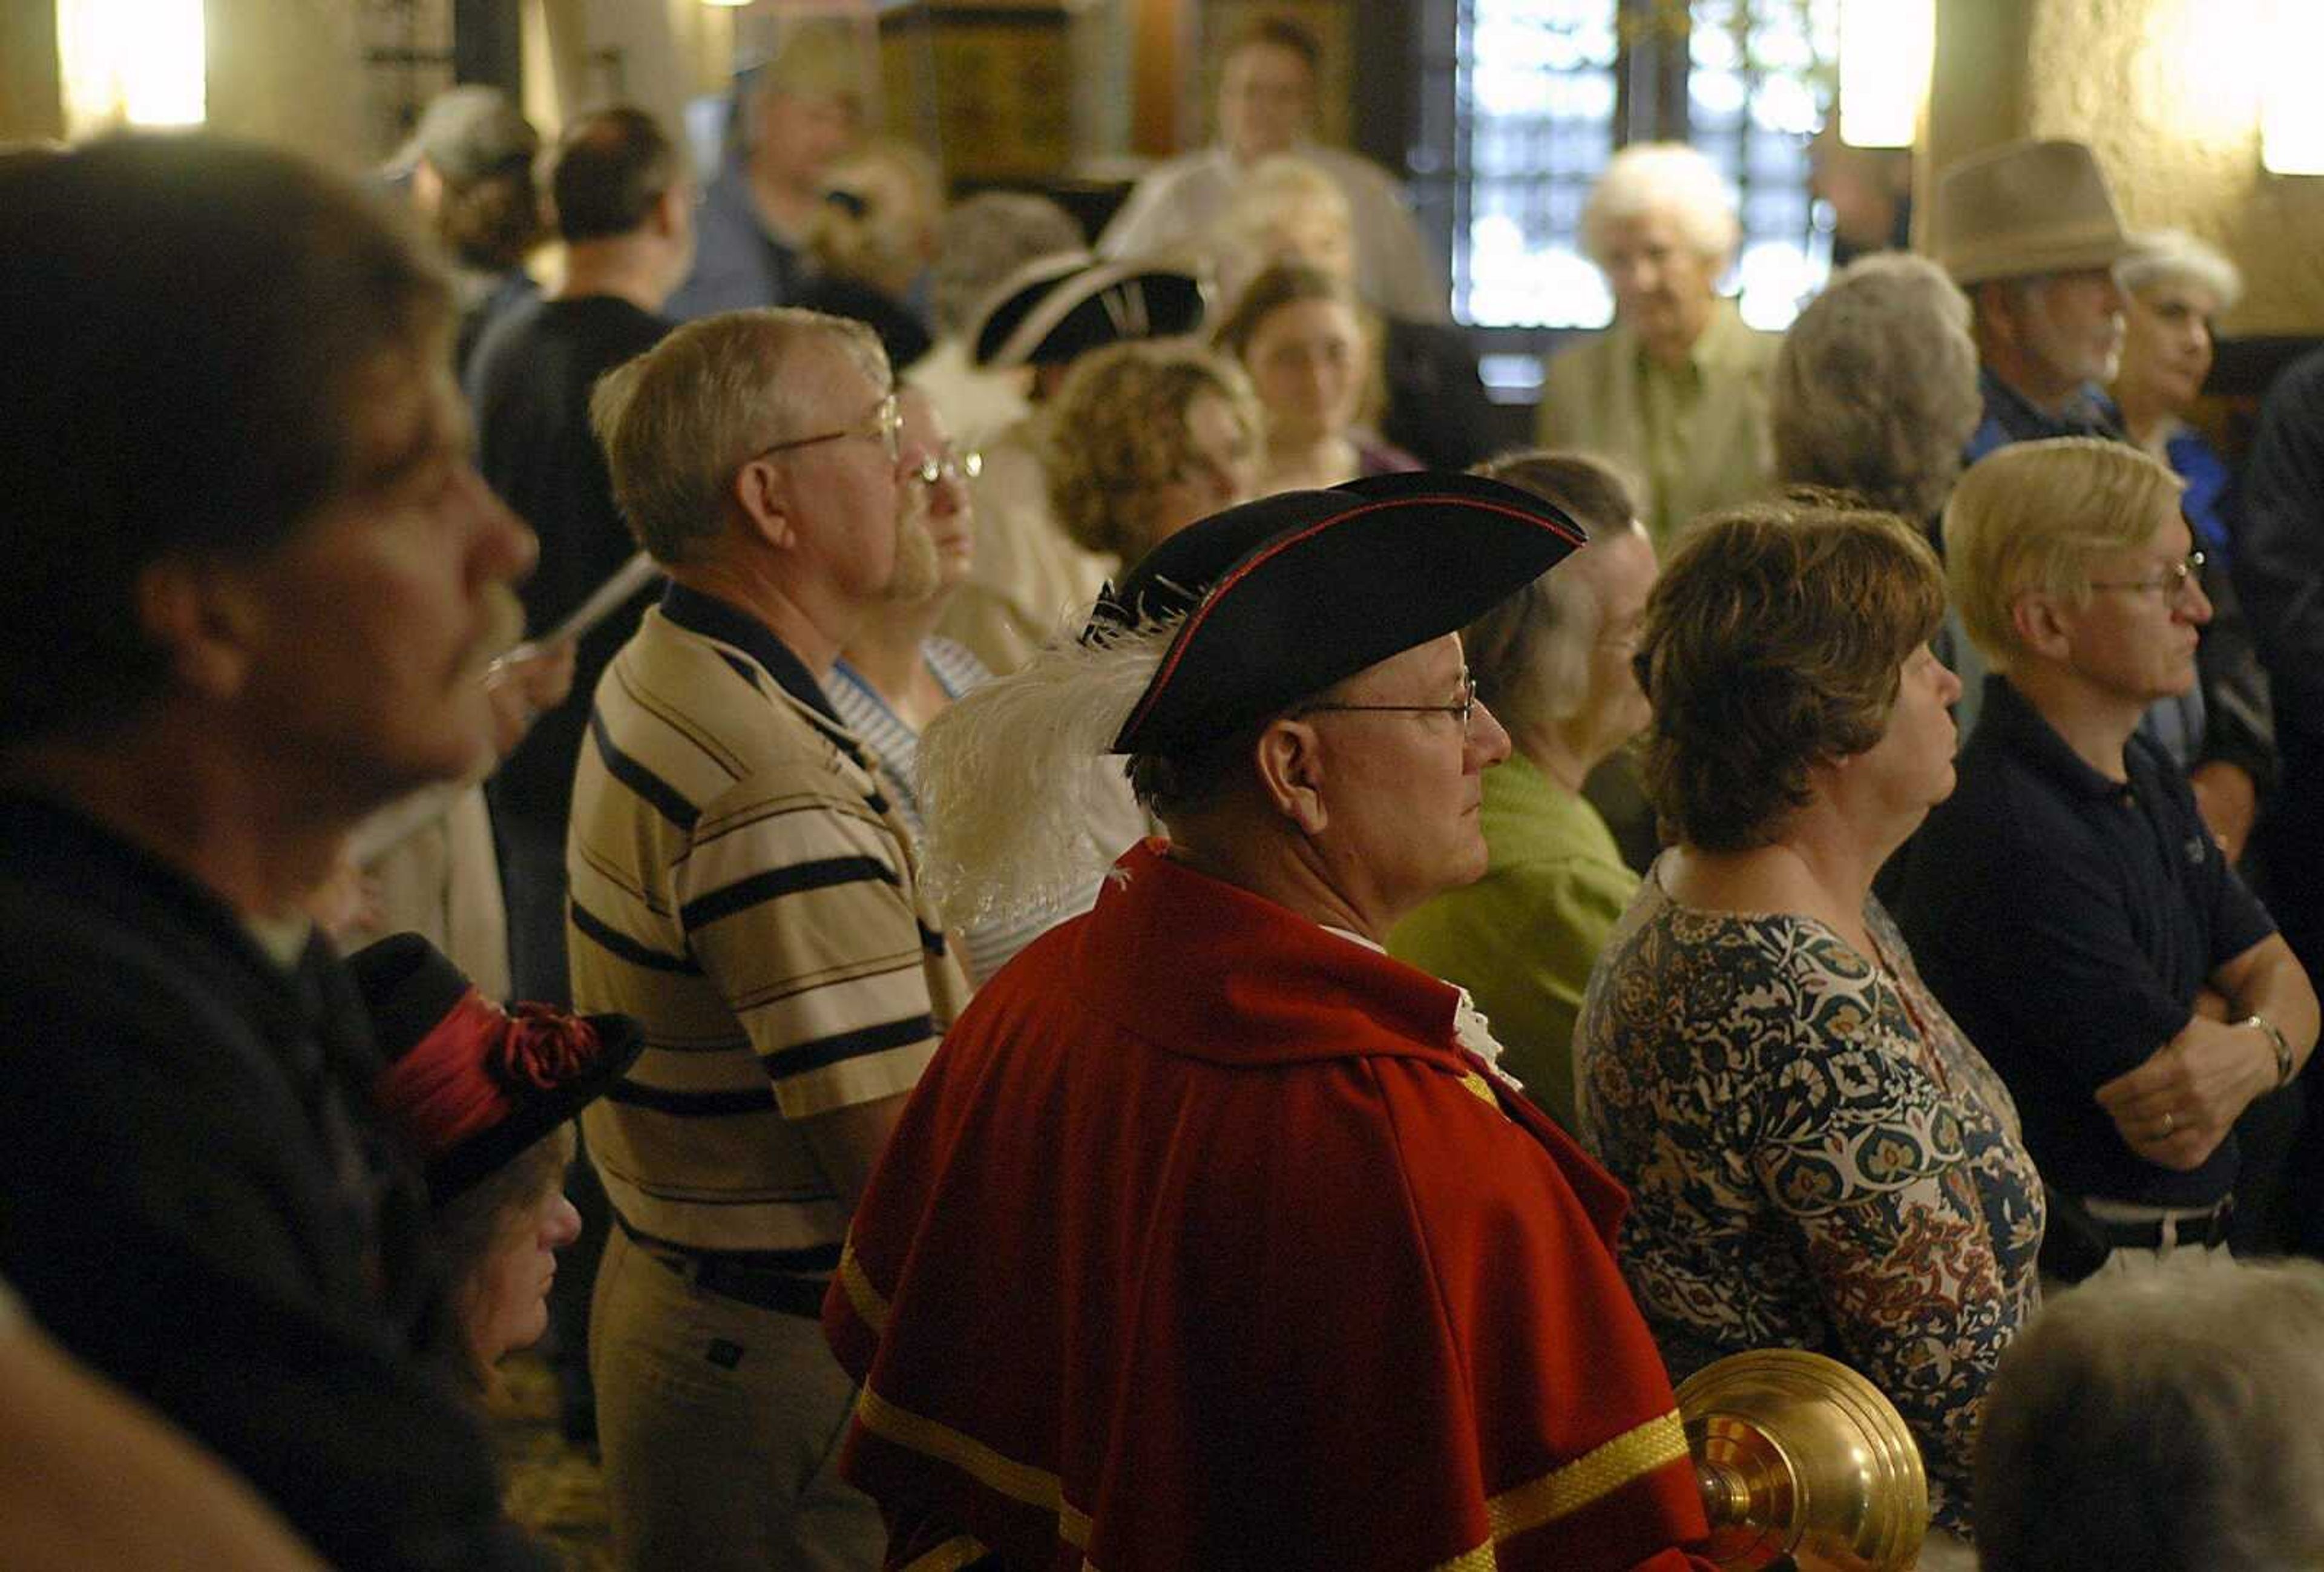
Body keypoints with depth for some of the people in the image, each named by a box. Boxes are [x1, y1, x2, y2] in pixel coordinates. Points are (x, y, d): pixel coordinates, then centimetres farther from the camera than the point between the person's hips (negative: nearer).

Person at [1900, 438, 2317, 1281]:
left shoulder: (2146, 776, 9)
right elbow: (2171, 1133, -22)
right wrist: (2221, 1016, -3)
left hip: (2191, 1247, 9)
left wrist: (2256, 1051, -14)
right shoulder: (2012, 839, -24)